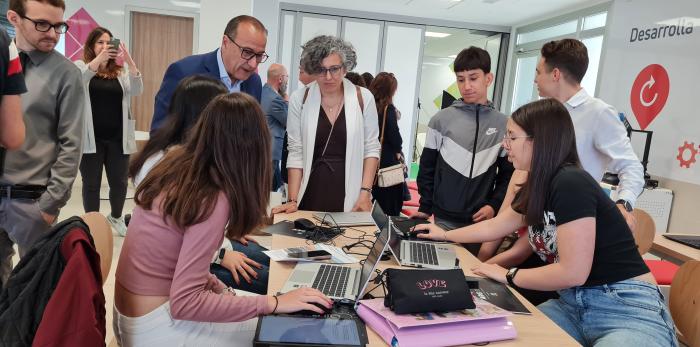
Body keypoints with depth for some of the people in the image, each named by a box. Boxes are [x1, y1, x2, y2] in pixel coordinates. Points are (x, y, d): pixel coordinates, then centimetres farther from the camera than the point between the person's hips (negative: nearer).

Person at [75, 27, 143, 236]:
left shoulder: (121, 70, 9)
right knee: (91, 183, 7)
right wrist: (99, 59, -32)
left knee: (119, 182, 9)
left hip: (118, 137, 2)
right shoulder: (81, 66, 3)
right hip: (91, 138, -2)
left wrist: (130, 61, -22)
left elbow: (137, 91, -8)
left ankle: (116, 217, 33)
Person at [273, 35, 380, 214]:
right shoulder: (299, 99, -3)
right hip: (310, 195, 0)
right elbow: (296, 151, -2)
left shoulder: (363, 98, -3)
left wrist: (365, 192, -7)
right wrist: (292, 200, -6)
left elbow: (371, 148, 1)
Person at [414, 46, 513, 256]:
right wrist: (425, 207, -1)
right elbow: (427, 168, 3)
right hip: (443, 220, 0)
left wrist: (494, 205, -6)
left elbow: (507, 174, 6)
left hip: (481, 222, 1)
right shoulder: (442, 119, -1)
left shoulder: (503, 125, 2)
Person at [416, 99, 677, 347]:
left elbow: (572, 272, -22)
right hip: (573, 304, 8)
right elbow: (494, 227, 20)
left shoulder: (571, 184, -21)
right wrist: (445, 235, 30)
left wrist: (509, 276, -9)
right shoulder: (536, 188, 6)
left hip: (629, 310, -8)